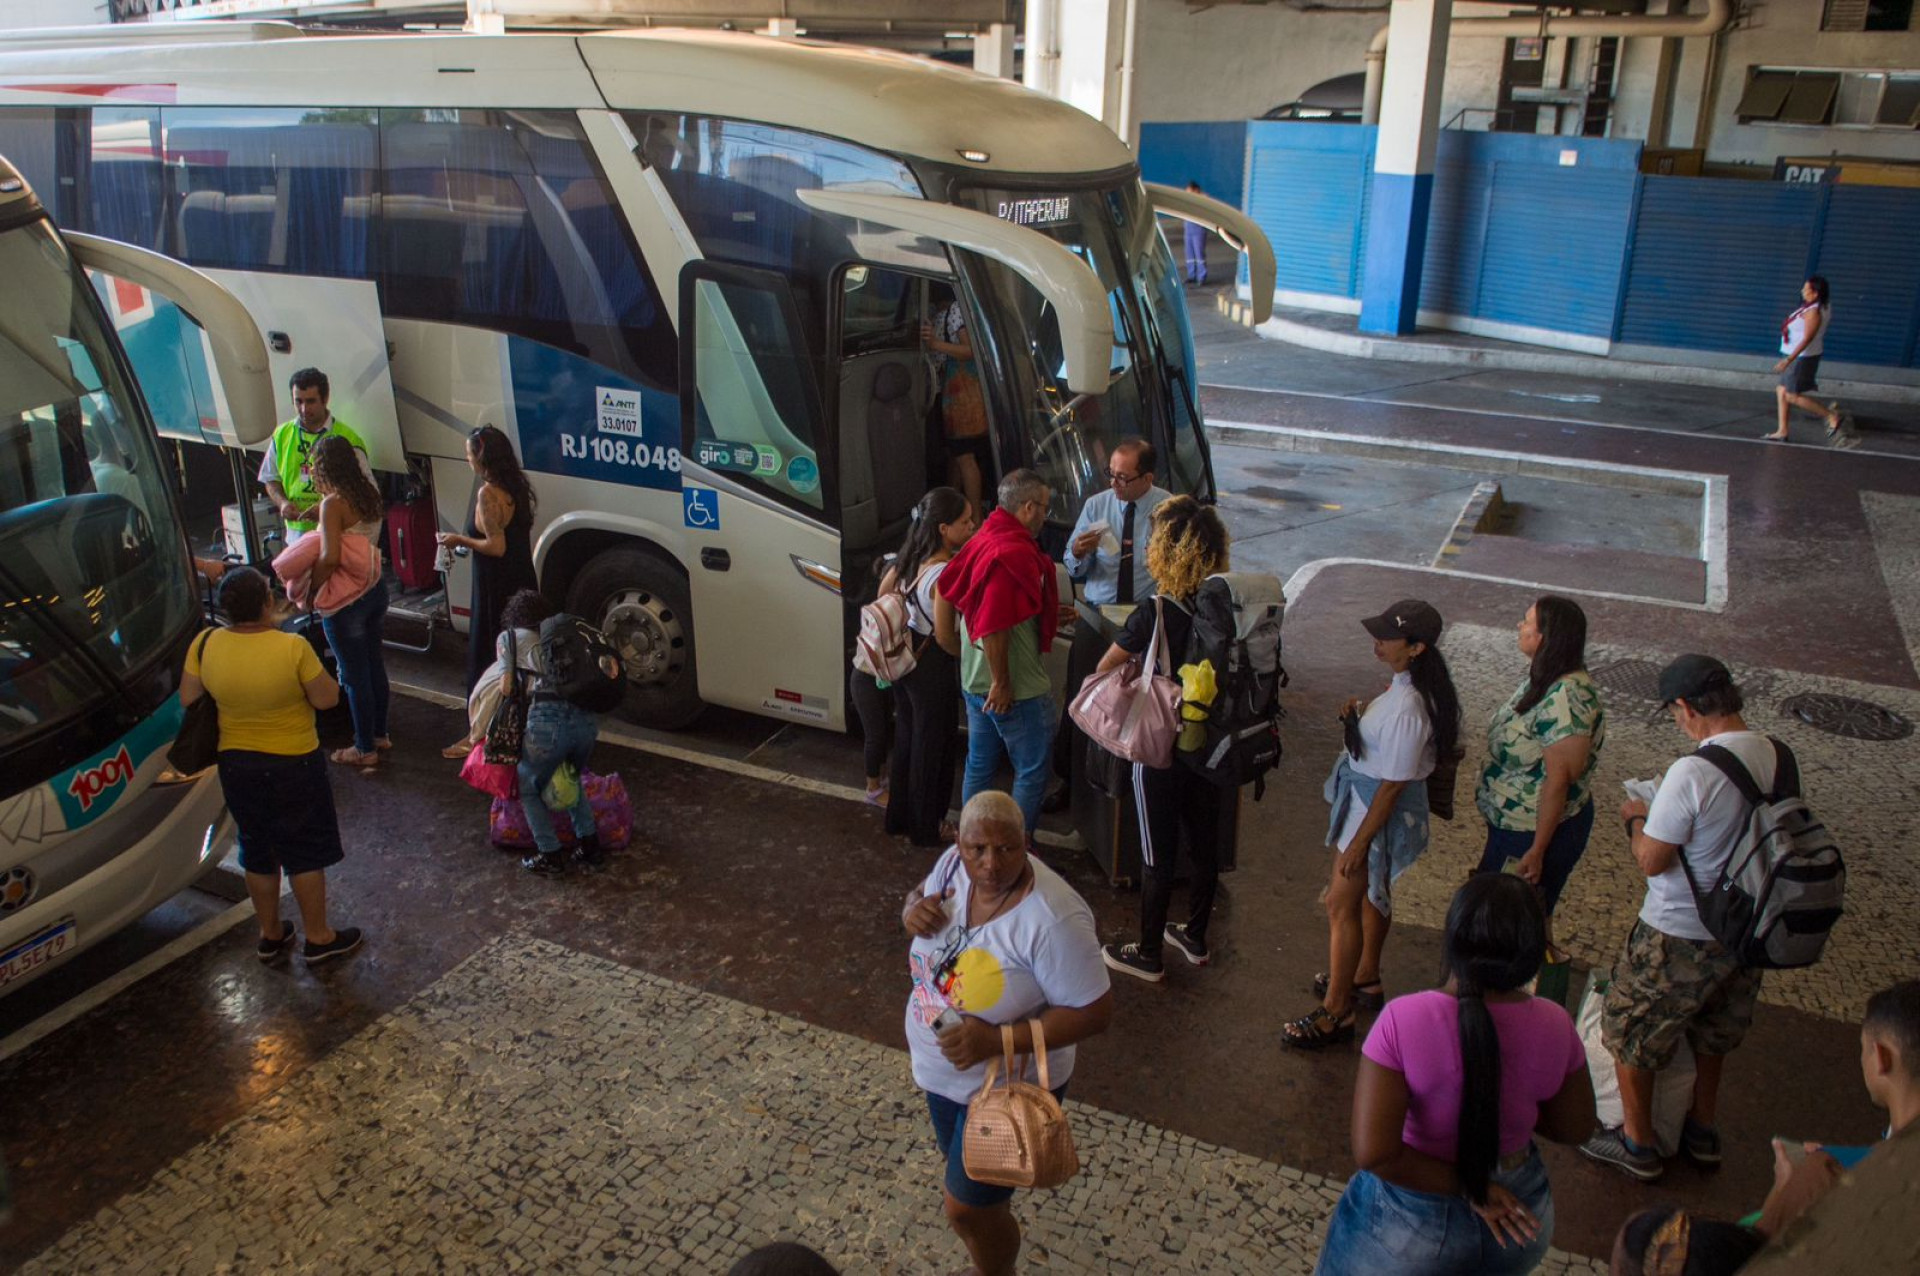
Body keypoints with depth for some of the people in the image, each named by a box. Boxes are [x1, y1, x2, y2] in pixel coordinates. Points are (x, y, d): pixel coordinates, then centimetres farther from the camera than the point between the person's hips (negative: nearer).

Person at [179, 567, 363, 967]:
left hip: (236, 764, 4)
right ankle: (318, 938, 23)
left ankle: (271, 935, 34)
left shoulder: (205, 646, -12)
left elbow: (187, 699, 0)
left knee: (257, 851, 20)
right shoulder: (293, 648, -25)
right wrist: (317, 674, 1)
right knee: (305, 852, 12)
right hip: (293, 765, -4)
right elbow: (327, 698, -16)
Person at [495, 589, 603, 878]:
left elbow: (506, 688, 14)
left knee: (529, 788, 21)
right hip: (587, 718, 5)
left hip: (548, 720, -5)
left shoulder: (509, 637, 16)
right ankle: (589, 846, 27)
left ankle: (549, 856, 18)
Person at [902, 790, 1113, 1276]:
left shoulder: (1053, 921, -35)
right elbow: (921, 893, 5)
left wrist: (997, 1041, -34)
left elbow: (1095, 1013, -27)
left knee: (968, 1209, 9)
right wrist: (913, 909, -20)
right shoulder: (955, 863, -16)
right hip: (943, 1071, 7)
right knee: (960, 1161, 30)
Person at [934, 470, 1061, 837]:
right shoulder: (1015, 552, -23)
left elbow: (944, 593, 10)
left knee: (979, 767, 19)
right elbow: (993, 627, -28)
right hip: (1017, 688, -9)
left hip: (975, 682, 9)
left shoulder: (981, 541, 6)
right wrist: (1002, 682, -20)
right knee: (1032, 772, 6)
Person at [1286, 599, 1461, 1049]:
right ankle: (1365, 979, 45)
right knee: (1371, 892, 25)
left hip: (1380, 809, -10)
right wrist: (1361, 715, -4)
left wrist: (1359, 841, -20)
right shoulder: (1405, 684, -2)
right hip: (1366, 795, 10)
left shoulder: (1408, 707, -31)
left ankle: (1335, 1012, 12)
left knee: (1341, 905, 0)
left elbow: (1393, 783, -27)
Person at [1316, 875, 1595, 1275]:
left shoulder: (1404, 1020, -26)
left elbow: (1373, 1152, -27)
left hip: (1410, 1218, -3)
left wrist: (1465, 1188, -15)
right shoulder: (1554, 1025, -16)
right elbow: (1575, 1129, -1)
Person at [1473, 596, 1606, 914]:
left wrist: (1537, 850, -22)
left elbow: (1558, 780, -27)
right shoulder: (1546, 681, 0)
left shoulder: (1566, 698, -30)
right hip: (1511, 824, 9)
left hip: (1538, 829, -9)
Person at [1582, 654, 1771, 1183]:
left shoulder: (1694, 771, -29)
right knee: (1713, 1028, 28)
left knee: (1632, 1032, 14)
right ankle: (1702, 1130, 46)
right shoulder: (1777, 757, -7)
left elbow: (1651, 859, -22)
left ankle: (1637, 1144, 28)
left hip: (1681, 936, -7)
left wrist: (1636, 818, -3)